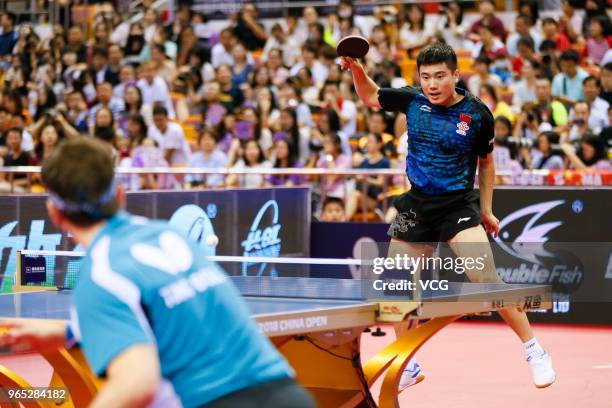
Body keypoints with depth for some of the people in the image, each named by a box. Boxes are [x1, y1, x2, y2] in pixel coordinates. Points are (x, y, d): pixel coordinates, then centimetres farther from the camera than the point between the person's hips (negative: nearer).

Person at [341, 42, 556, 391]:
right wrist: (358, 70, -7)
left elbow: (486, 162, 5)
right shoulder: (412, 100, -3)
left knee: (485, 278, -21)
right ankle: (409, 367, 25)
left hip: (459, 205, -4)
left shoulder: (478, 114, -9)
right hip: (417, 206, 4)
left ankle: (535, 352, -9)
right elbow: (371, 97, 12)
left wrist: (486, 210, 6)